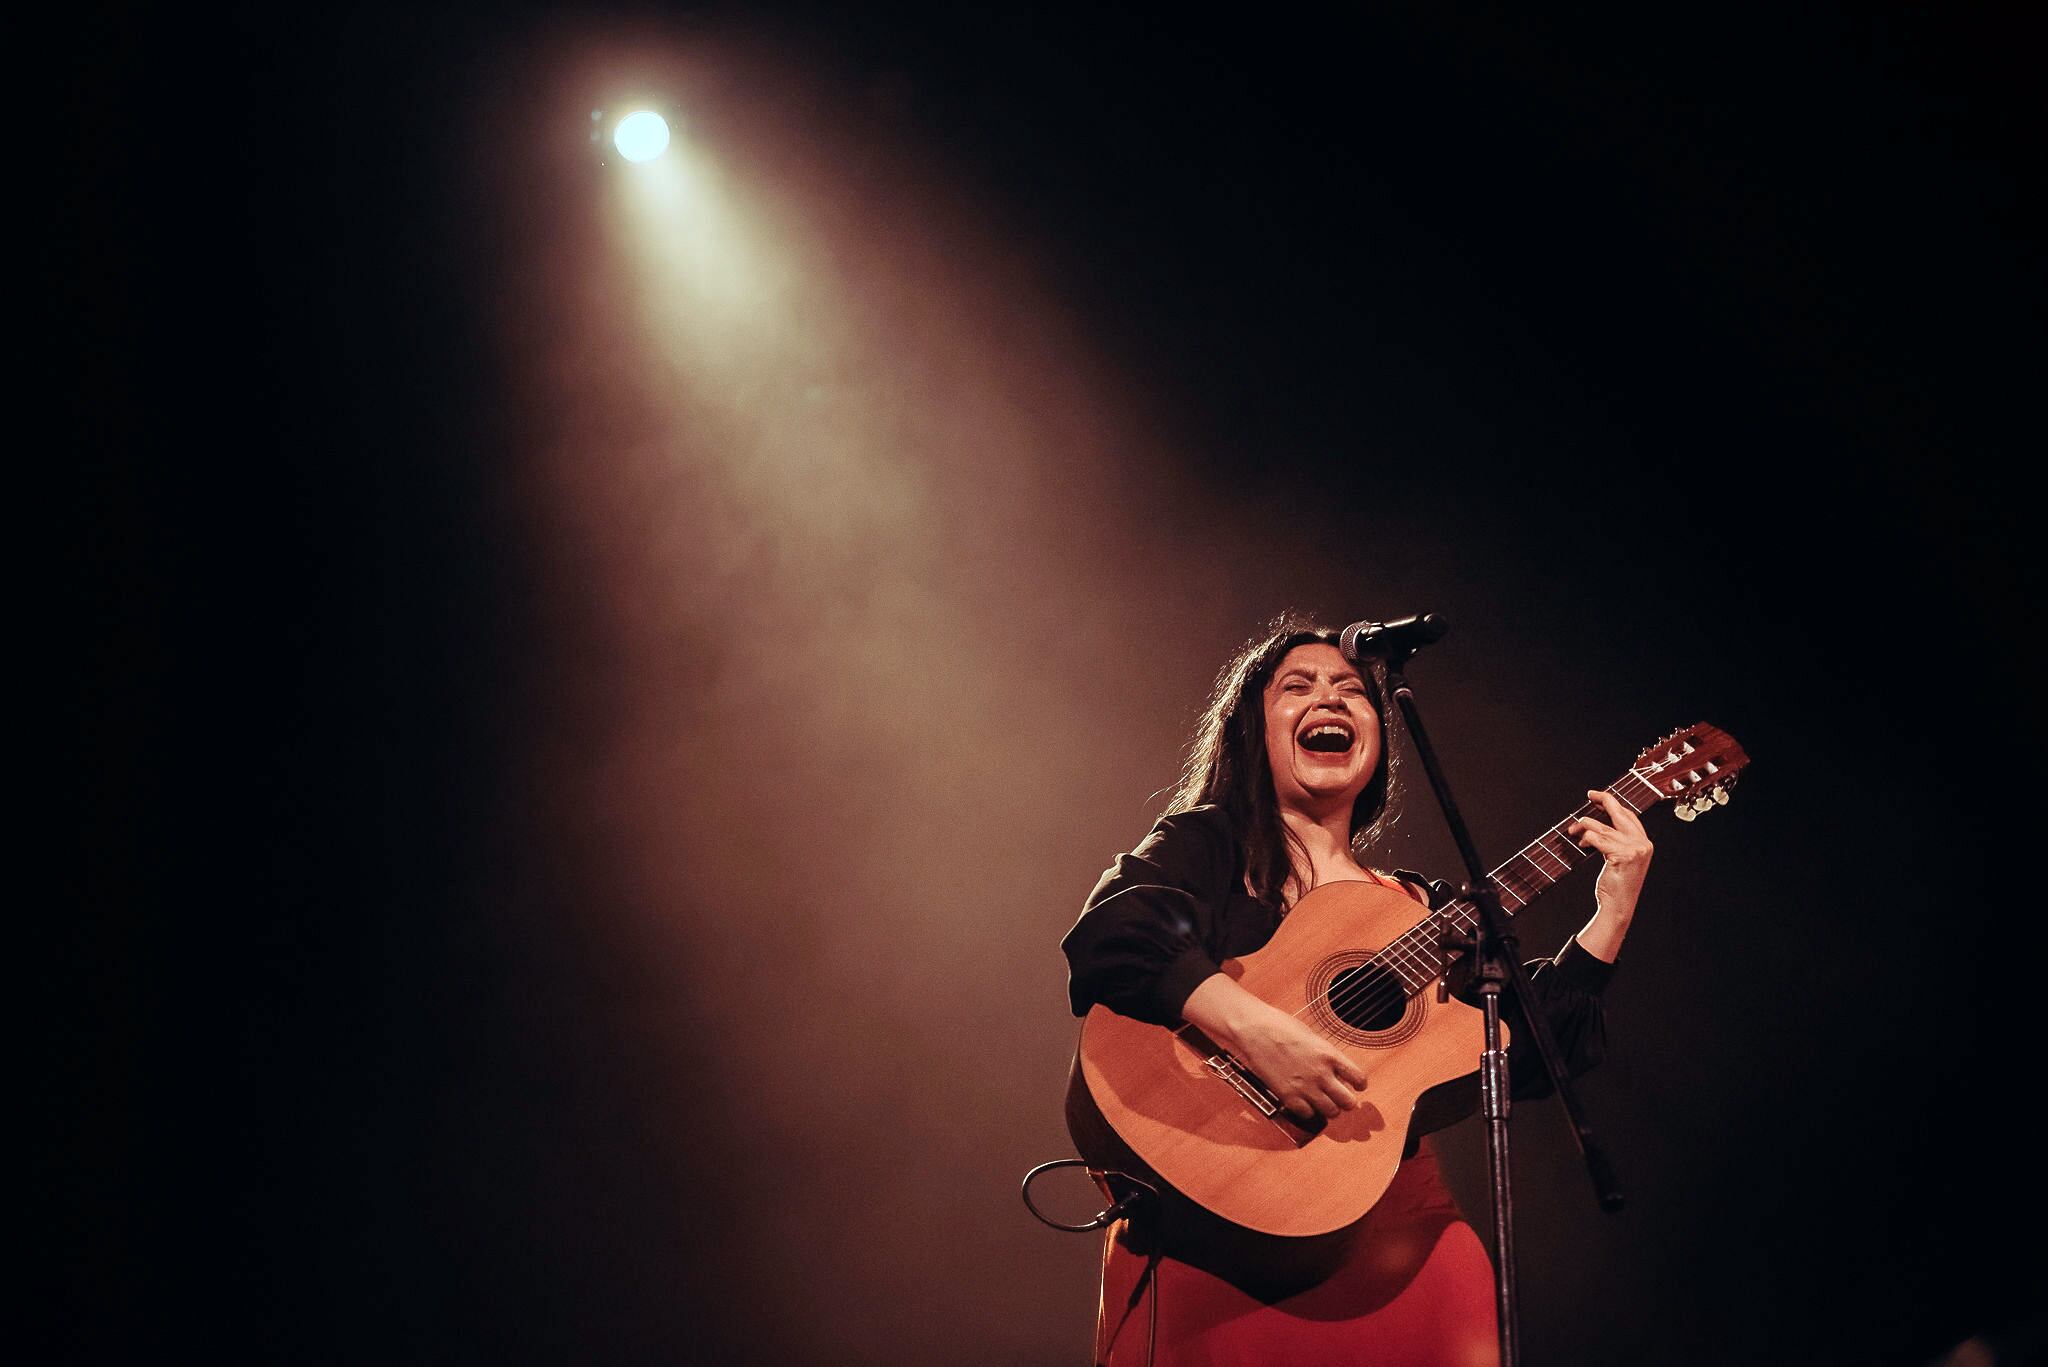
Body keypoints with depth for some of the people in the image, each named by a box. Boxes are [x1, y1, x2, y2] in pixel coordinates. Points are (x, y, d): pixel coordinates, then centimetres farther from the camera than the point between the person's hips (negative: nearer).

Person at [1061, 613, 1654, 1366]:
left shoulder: (1423, 908, 20)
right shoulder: (1207, 842, 6)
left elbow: (1532, 1055, 11)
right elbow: (1108, 939, -14)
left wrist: (1613, 912, 6)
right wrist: (1256, 1030, -27)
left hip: (1395, 1235, 4)